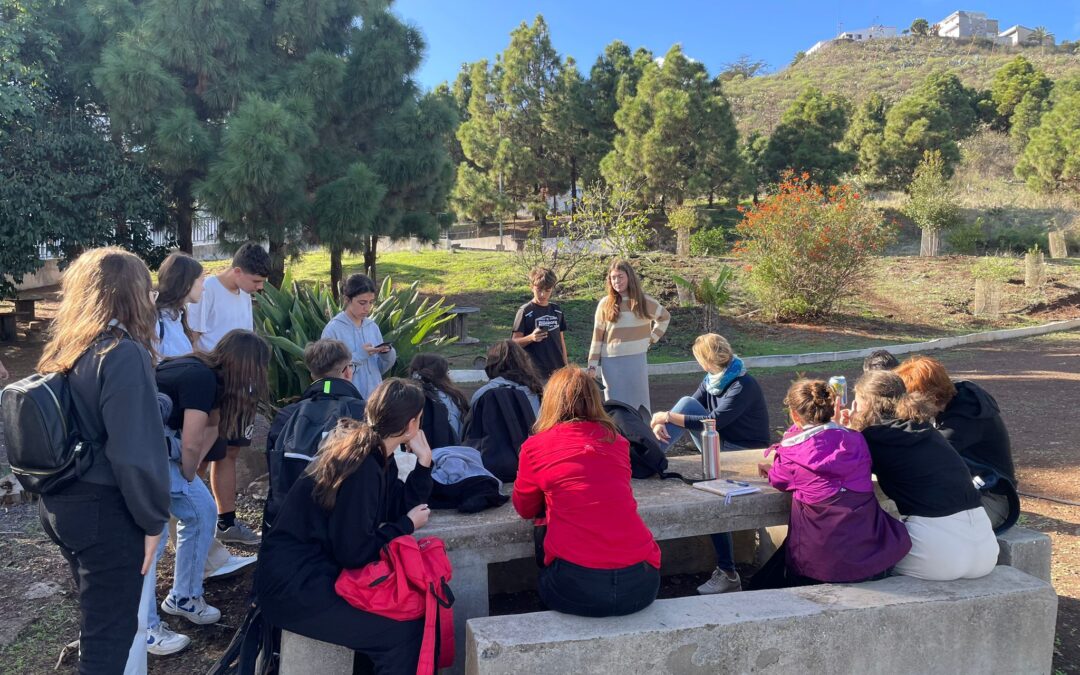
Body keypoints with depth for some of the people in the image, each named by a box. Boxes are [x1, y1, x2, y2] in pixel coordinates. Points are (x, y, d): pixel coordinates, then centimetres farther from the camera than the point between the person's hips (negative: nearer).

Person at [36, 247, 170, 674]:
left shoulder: (63, 351, 4)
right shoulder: (124, 355, -20)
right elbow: (136, 453, -22)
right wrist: (152, 519, -13)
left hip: (60, 503, 8)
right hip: (104, 511, -8)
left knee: (100, 618, 25)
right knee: (110, 631, 6)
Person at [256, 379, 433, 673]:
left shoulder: (375, 452, 4)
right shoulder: (361, 467, -23)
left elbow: (400, 507, 8)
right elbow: (354, 552, -21)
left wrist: (423, 460, 0)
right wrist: (408, 525, -9)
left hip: (321, 566, 9)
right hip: (294, 585, -9)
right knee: (404, 629, -14)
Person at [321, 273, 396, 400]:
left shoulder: (373, 327, 5)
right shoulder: (333, 329, -10)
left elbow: (380, 369, 11)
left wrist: (387, 354, -8)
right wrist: (359, 355, -21)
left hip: (374, 397, 5)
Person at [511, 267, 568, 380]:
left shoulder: (557, 310, 9)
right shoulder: (525, 311, -6)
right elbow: (514, 342, -7)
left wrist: (566, 366, 12)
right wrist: (531, 338, -26)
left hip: (557, 371, 5)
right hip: (536, 373, -5)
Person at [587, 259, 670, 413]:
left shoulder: (644, 302, 2)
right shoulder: (605, 304, 0)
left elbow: (665, 317, 20)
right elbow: (597, 336, 0)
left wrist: (653, 338, 9)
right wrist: (592, 365, -4)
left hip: (637, 360, 1)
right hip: (611, 361, -1)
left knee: (639, 403, 8)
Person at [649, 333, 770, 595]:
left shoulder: (743, 386, -20)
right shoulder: (712, 380, 6)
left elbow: (713, 421, -28)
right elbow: (690, 411, 2)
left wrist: (667, 416, -25)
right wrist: (661, 423, -20)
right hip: (721, 445, 8)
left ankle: (727, 574, -23)